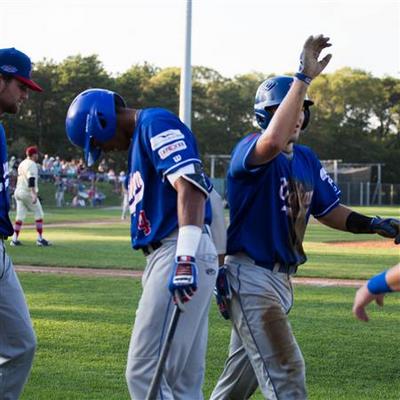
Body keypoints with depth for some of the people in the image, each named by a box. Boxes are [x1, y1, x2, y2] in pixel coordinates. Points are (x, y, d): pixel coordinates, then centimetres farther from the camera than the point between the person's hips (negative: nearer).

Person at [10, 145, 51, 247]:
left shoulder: (22, 164, 17)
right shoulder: (32, 164, -10)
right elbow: (31, 180, -22)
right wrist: (34, 194, -29)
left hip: (18, 191, 8)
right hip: (27, 193, -8)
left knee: (20, 216, 8)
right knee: (39, 214, 1)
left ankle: (14, 239, 3)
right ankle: (40, 239, -1)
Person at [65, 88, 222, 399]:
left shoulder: (156, 124, -7)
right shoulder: (140, 138, 23)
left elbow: (191, 185, -21)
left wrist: (186, 258, -31)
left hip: (179, 253, -10)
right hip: (166, 257, 10)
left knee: (145, 373, -12)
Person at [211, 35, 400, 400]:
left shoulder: (307, 160, 11)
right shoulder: (250, 150, -15)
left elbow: (330, 211, 16)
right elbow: (273, 142, -40)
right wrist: (304, 77, -39)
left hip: (281, 279, 8)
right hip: (248, 276, -8)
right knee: (285, 370, -15)